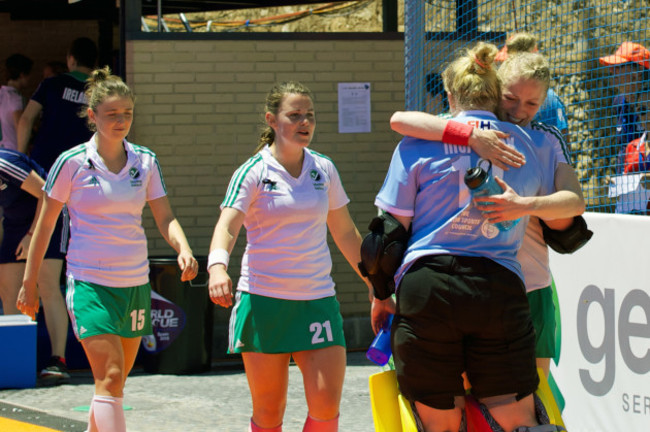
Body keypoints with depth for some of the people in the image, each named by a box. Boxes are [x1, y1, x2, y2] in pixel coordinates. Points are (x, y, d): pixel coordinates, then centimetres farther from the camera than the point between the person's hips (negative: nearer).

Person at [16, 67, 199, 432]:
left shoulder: (146, 161, 4)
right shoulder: (72, 163, -7)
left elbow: (165, 217, 2)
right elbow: (44, 225, 1)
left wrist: (184, 250, -19)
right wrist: (30, 283, 3)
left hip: (135, 284, 5)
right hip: (89, 283, -5)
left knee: (114, 382, 12)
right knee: (110, 379, -18)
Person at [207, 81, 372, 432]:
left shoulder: (324, 169, 8)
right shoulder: (253, 172, -5)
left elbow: (345, 233, 19)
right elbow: (227, 226, -19)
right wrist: (217, 267, -39)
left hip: (317, 299, 3)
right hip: (263, 299, -3)